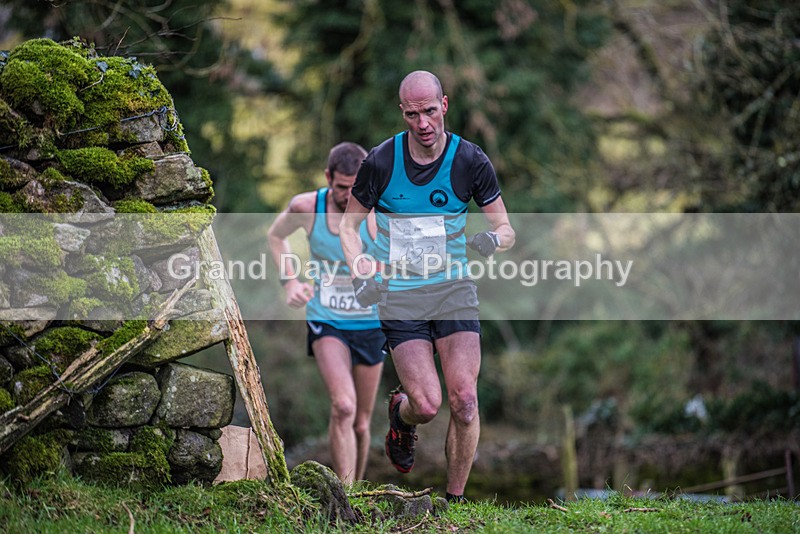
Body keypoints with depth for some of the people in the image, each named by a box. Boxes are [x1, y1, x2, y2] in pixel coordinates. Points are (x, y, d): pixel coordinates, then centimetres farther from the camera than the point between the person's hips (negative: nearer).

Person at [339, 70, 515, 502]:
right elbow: (348, 226, 5)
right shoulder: (380, 161, -8)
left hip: (454, 289, 1)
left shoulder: (470, 161, -6)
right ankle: (399, 414, 26)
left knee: (464, 400, -12)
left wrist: (492, 241, -22)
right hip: (399, 296, -1)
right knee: (427, 405, -12)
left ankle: (455, 499, 5)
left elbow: (506, 229, 2)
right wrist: (363, 276, -11)